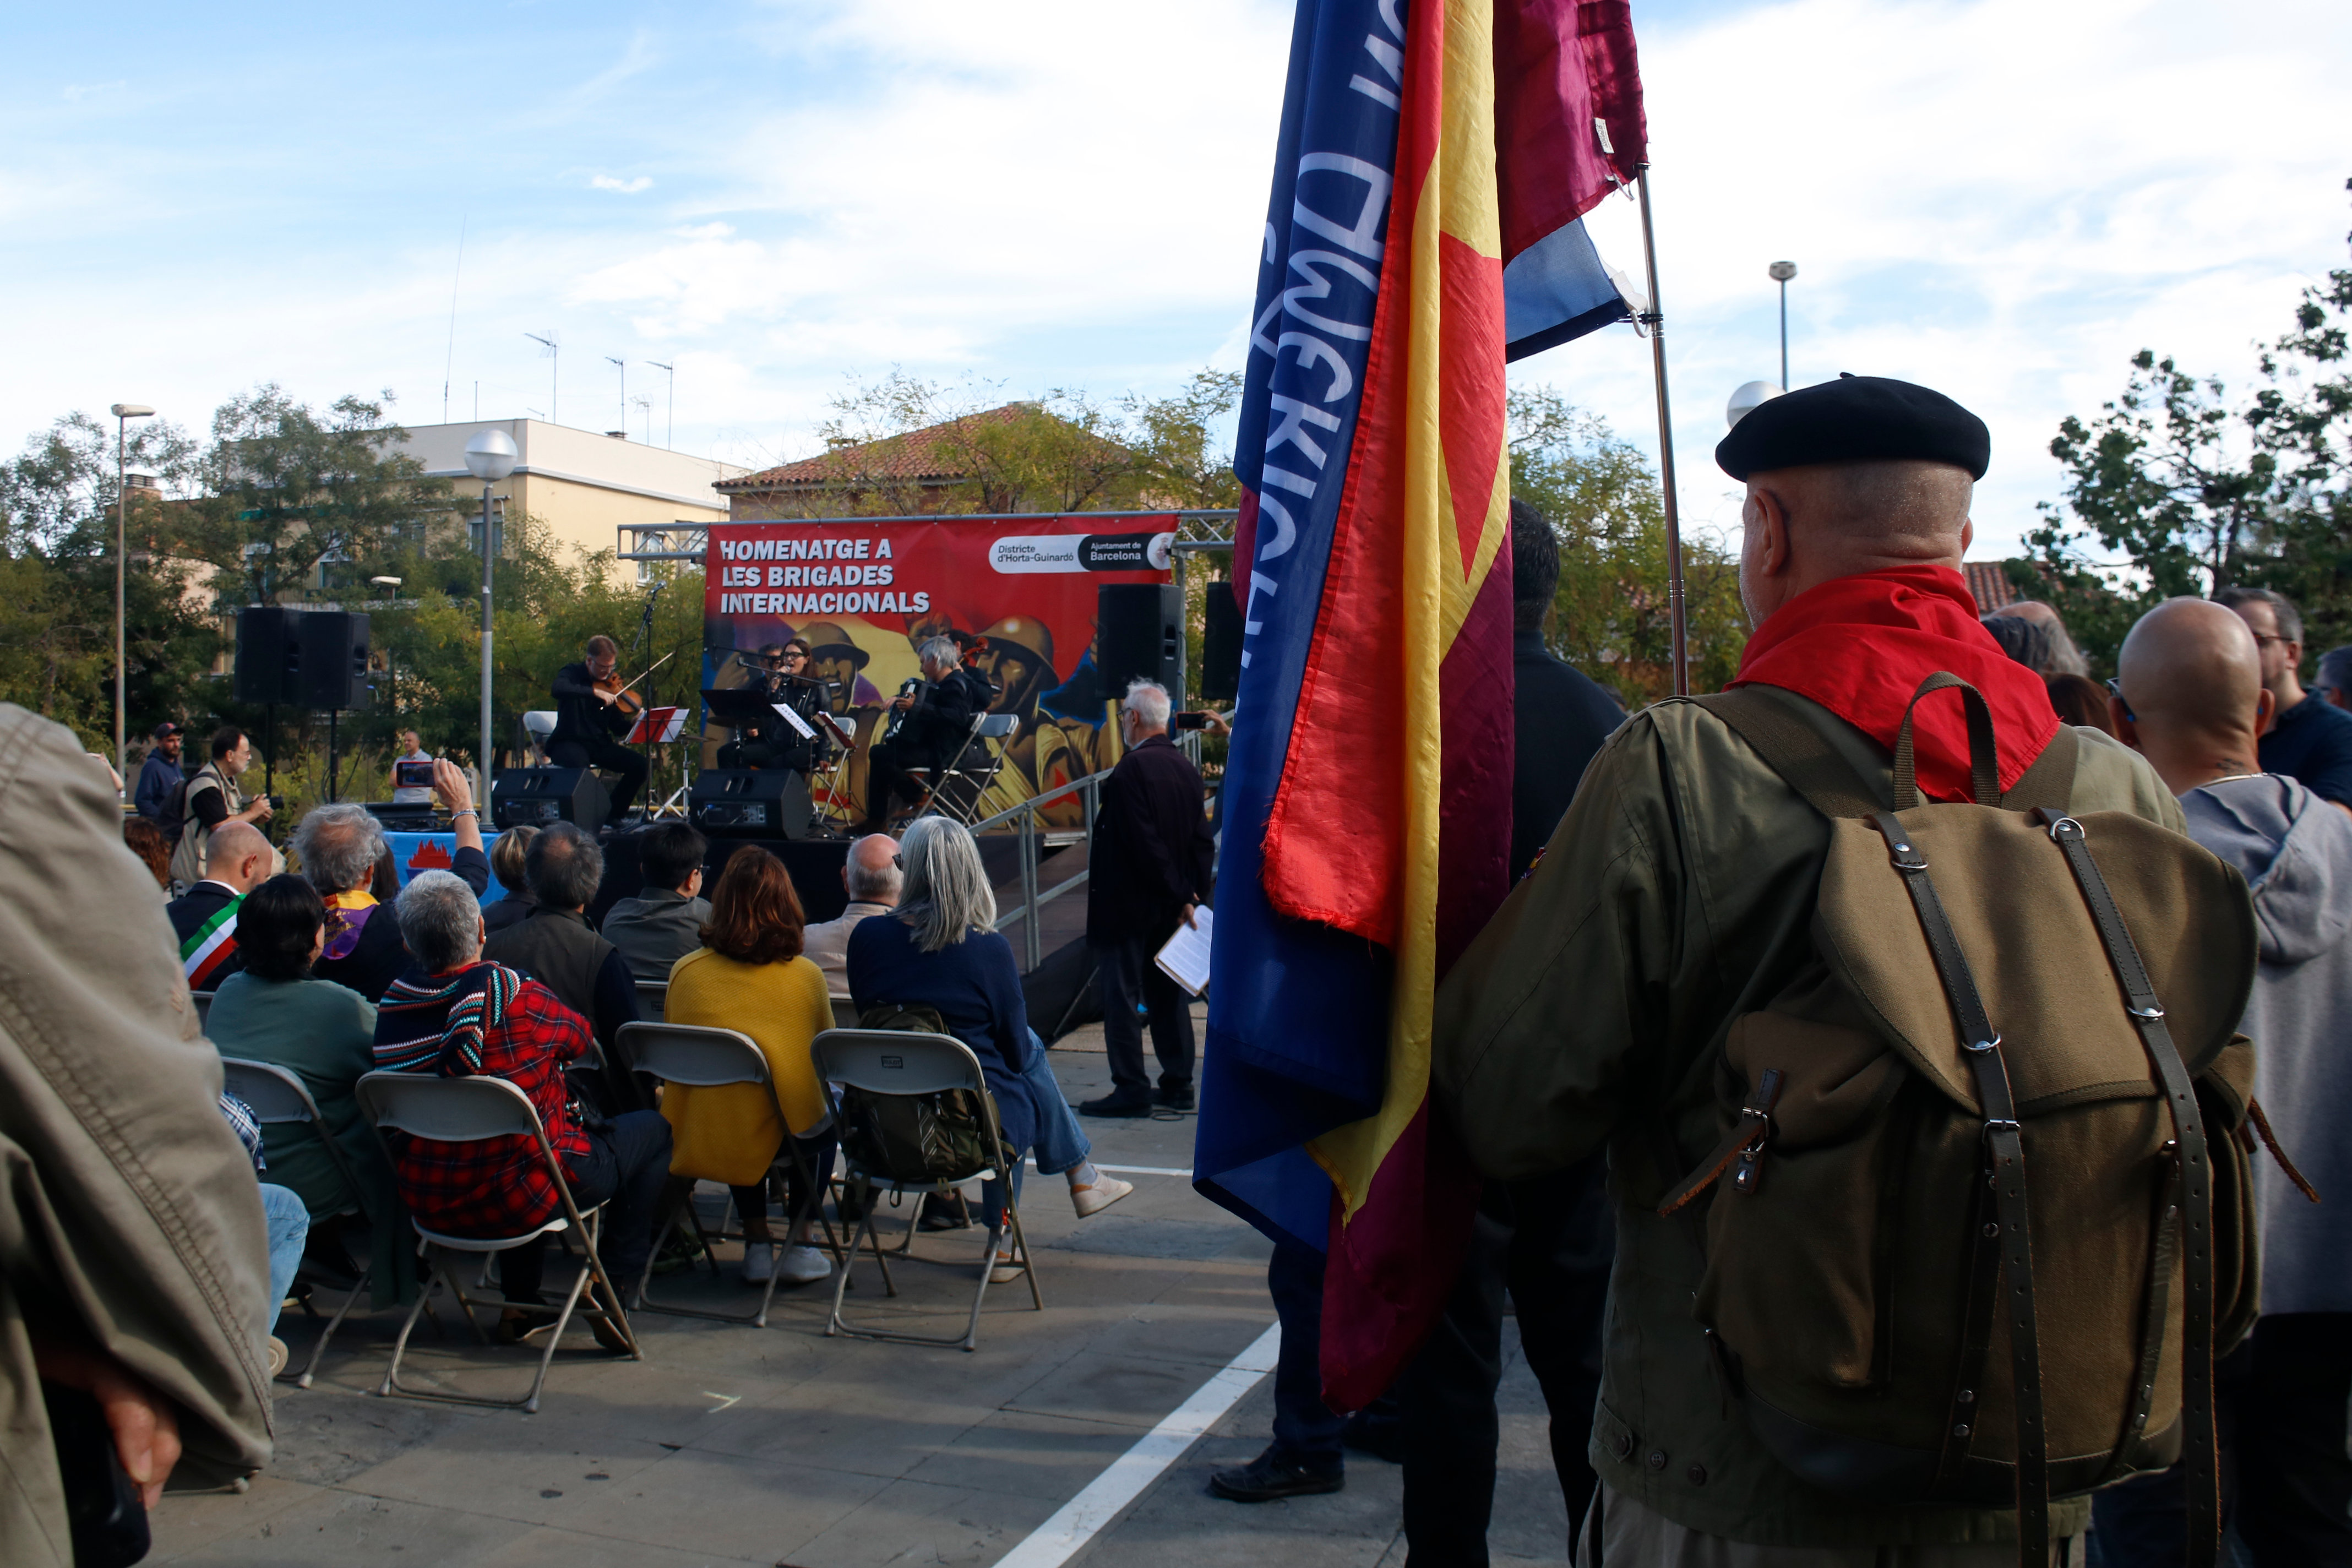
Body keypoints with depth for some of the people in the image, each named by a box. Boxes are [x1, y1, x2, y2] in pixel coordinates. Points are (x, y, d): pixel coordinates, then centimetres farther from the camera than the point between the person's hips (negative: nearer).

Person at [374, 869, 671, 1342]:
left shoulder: (392, 1005, -6)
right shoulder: (518, 998, -21)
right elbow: (579, 1038, -1)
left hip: (427, 1204, 6)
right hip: (517, 1200, -6)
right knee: (654, 1130, 14)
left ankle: (519, 1303, 37)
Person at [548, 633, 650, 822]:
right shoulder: (572, 674, -3)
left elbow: (618, 728, 6)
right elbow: (557, 690, -30)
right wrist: (595, 692, -35)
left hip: (600, 744, 5)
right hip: (570, 743, -5)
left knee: (639, 764, -16)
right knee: (579, 764, -38)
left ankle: (614, 815, -2)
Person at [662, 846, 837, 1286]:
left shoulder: (686, 972, -4)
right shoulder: (806, 976, -8)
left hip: (698, 1144, 2)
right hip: (773, 1142, -2)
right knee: (827, 1115, 31)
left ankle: (757, 1247, 30)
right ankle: (798, 1245, 24)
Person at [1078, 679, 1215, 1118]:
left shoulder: (1130, 771, -18)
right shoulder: (1186, 768, 7)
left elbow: (1144, 844, -21)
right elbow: (1202, 840, 7)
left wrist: (1181, 896, -13)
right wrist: (1192, 894, 4)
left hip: (1127, 905, -8)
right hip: (1169, 909, 8)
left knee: (1122, 996, -1)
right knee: (1168, 992, 14)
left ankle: (1131, 1089, 2)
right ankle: (1178, 1084, 19)